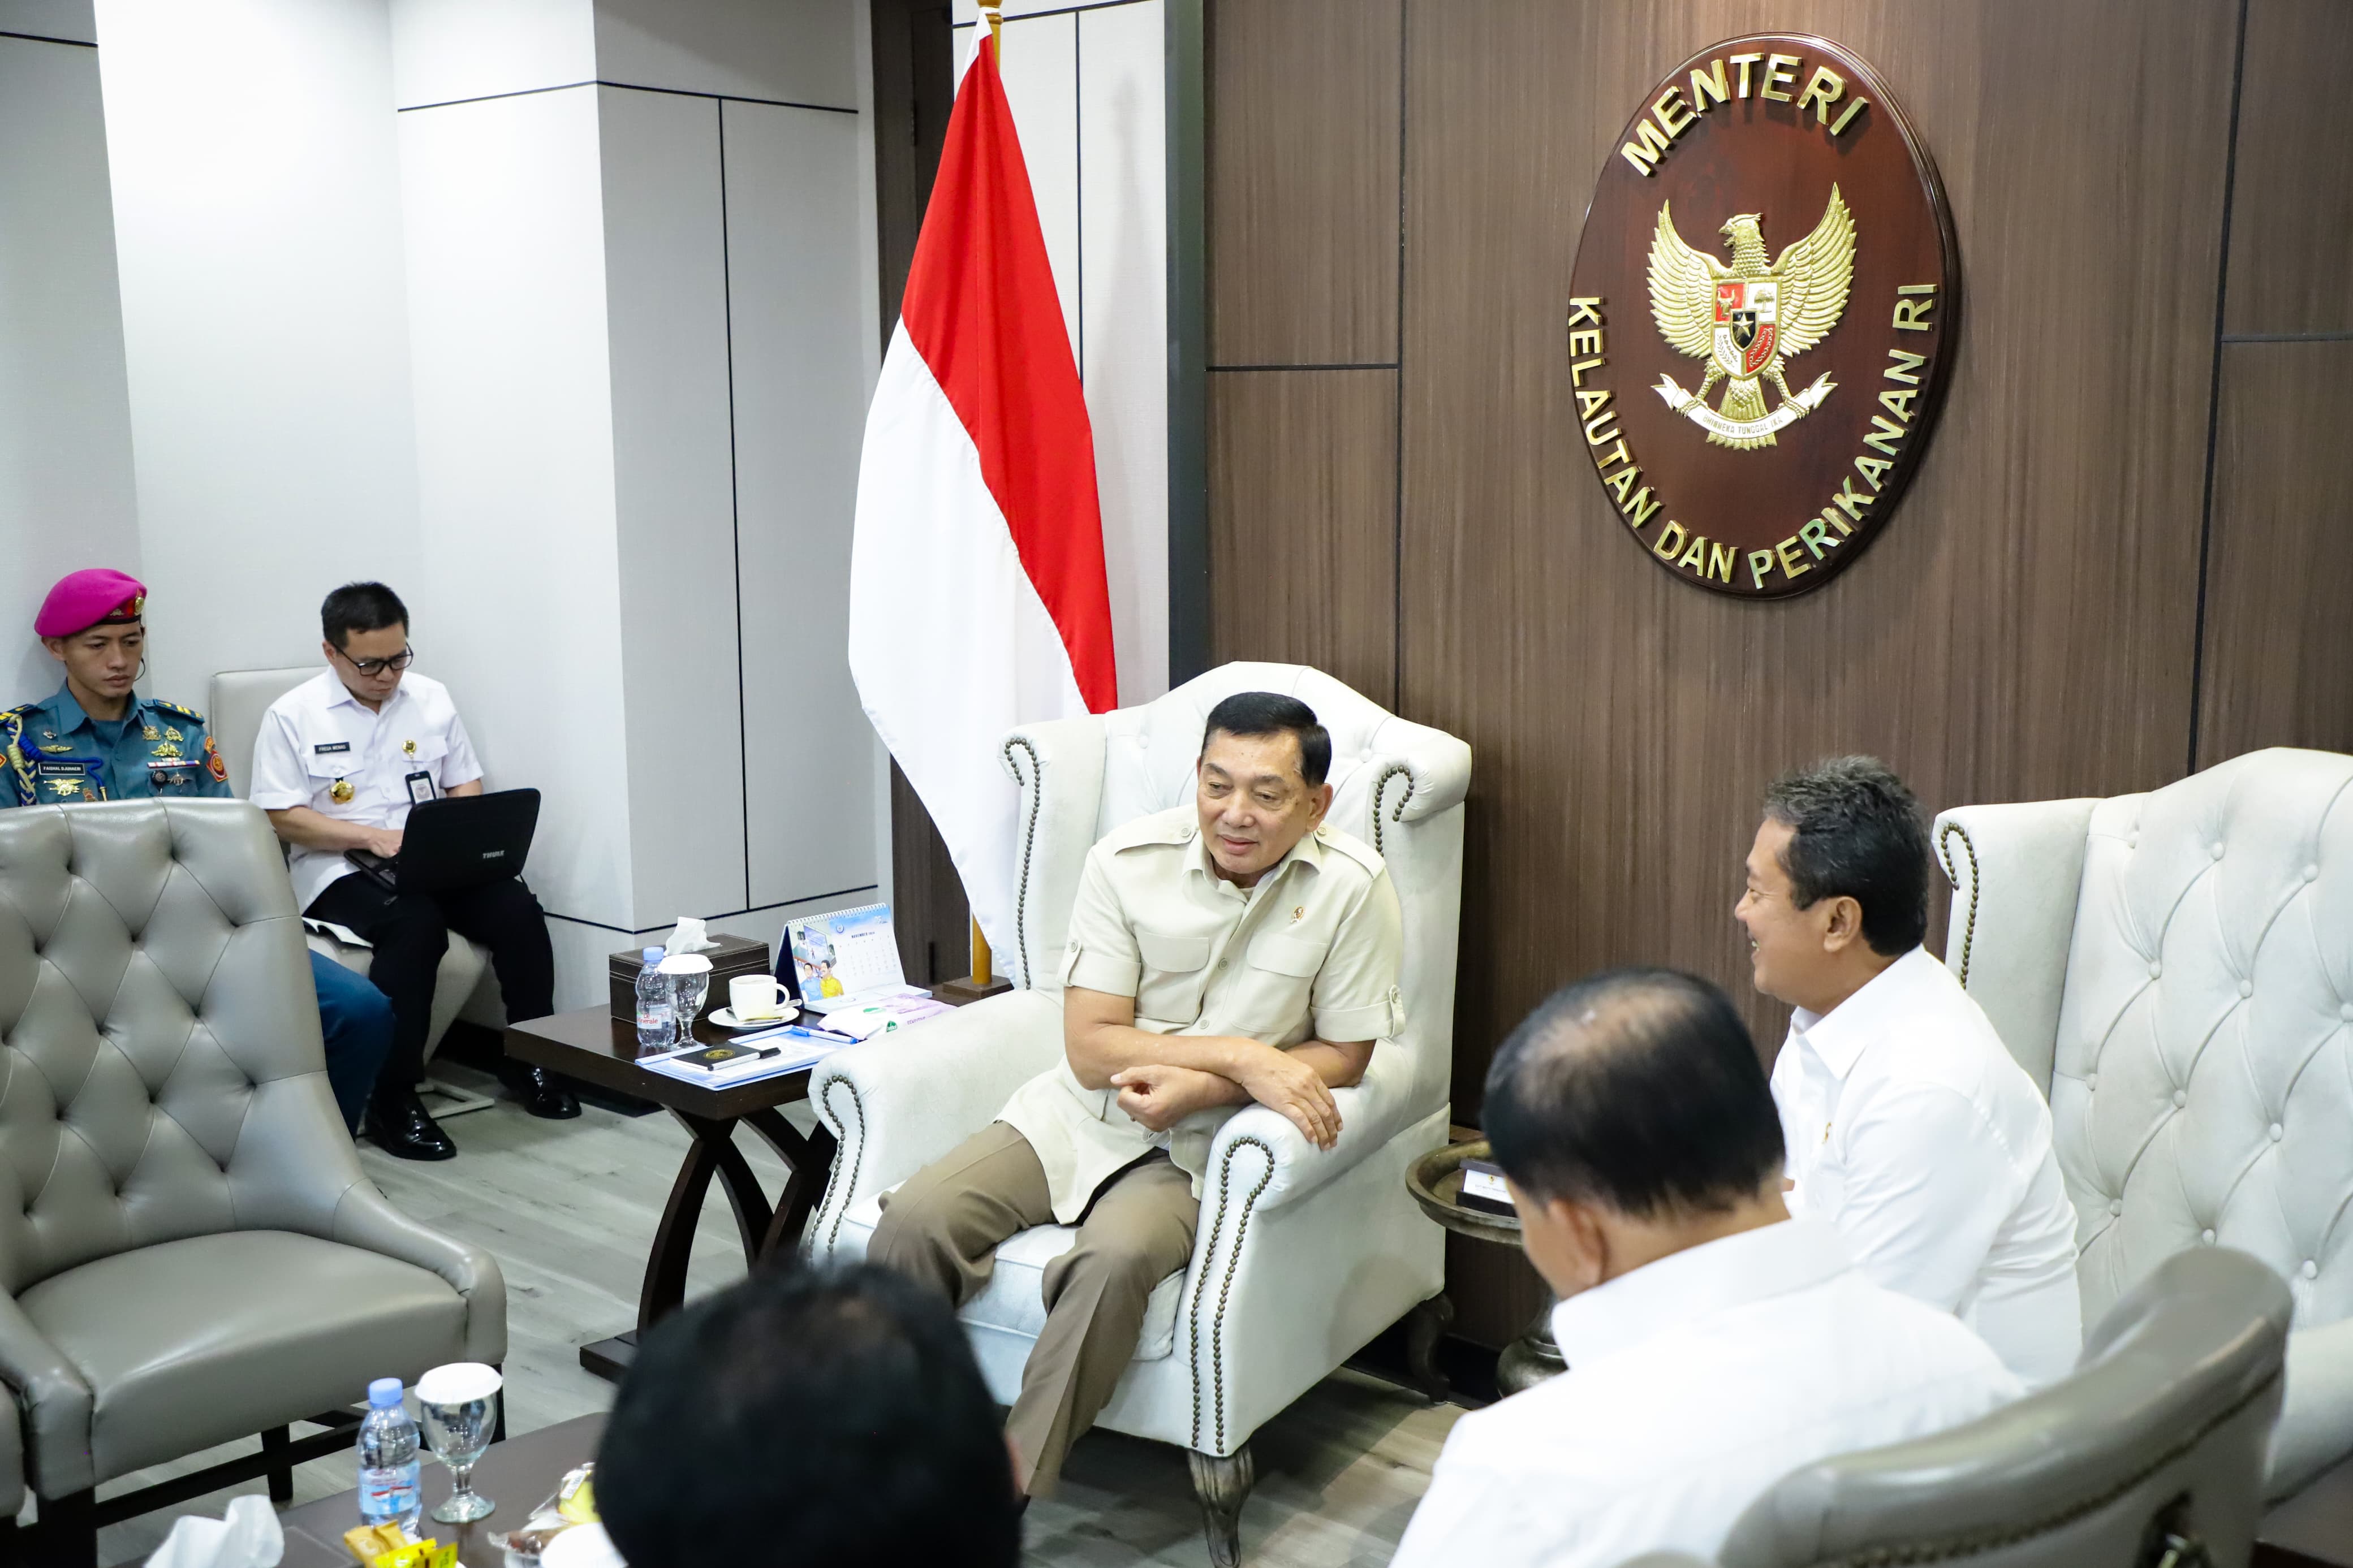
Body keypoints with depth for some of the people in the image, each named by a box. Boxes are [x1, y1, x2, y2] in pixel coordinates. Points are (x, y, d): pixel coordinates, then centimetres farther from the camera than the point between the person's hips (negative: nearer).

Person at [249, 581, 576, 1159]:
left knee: (517, 907, -24)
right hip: (339, 869, -4)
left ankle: (529, 1058, -4)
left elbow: (466, 785, 14)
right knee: (416, 923, -36)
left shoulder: (431, 698, 10)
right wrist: (373, 837, -18)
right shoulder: (292, 716, -2)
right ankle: (391, 1099, -27)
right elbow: (284, 818, -6)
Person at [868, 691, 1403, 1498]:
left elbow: (1344, 1055, -5)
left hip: (1203, 1142, -2)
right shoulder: (1129, 860, -9)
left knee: (1116, 1257, -33)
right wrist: (1242, 1055, -22)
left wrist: (1195, 1086, -16)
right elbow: (1091, 1047, -10)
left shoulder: (1352, 886, -12)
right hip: (1081, 1109, 3)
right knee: (915, 1220, -19)